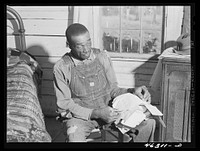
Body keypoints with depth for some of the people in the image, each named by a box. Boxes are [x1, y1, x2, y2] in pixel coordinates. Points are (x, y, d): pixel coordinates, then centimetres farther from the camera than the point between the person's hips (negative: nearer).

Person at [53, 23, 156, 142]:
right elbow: (64, 105, -7)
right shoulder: (61, 68, -7)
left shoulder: (103, 57, 3)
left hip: (109, 111, 4)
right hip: (80, 117, -3)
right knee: (75, 137, -39)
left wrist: (132, 91, -12)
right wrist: (96, 113, -19)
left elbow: (113, 89, 10)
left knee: (149, 122, -15)